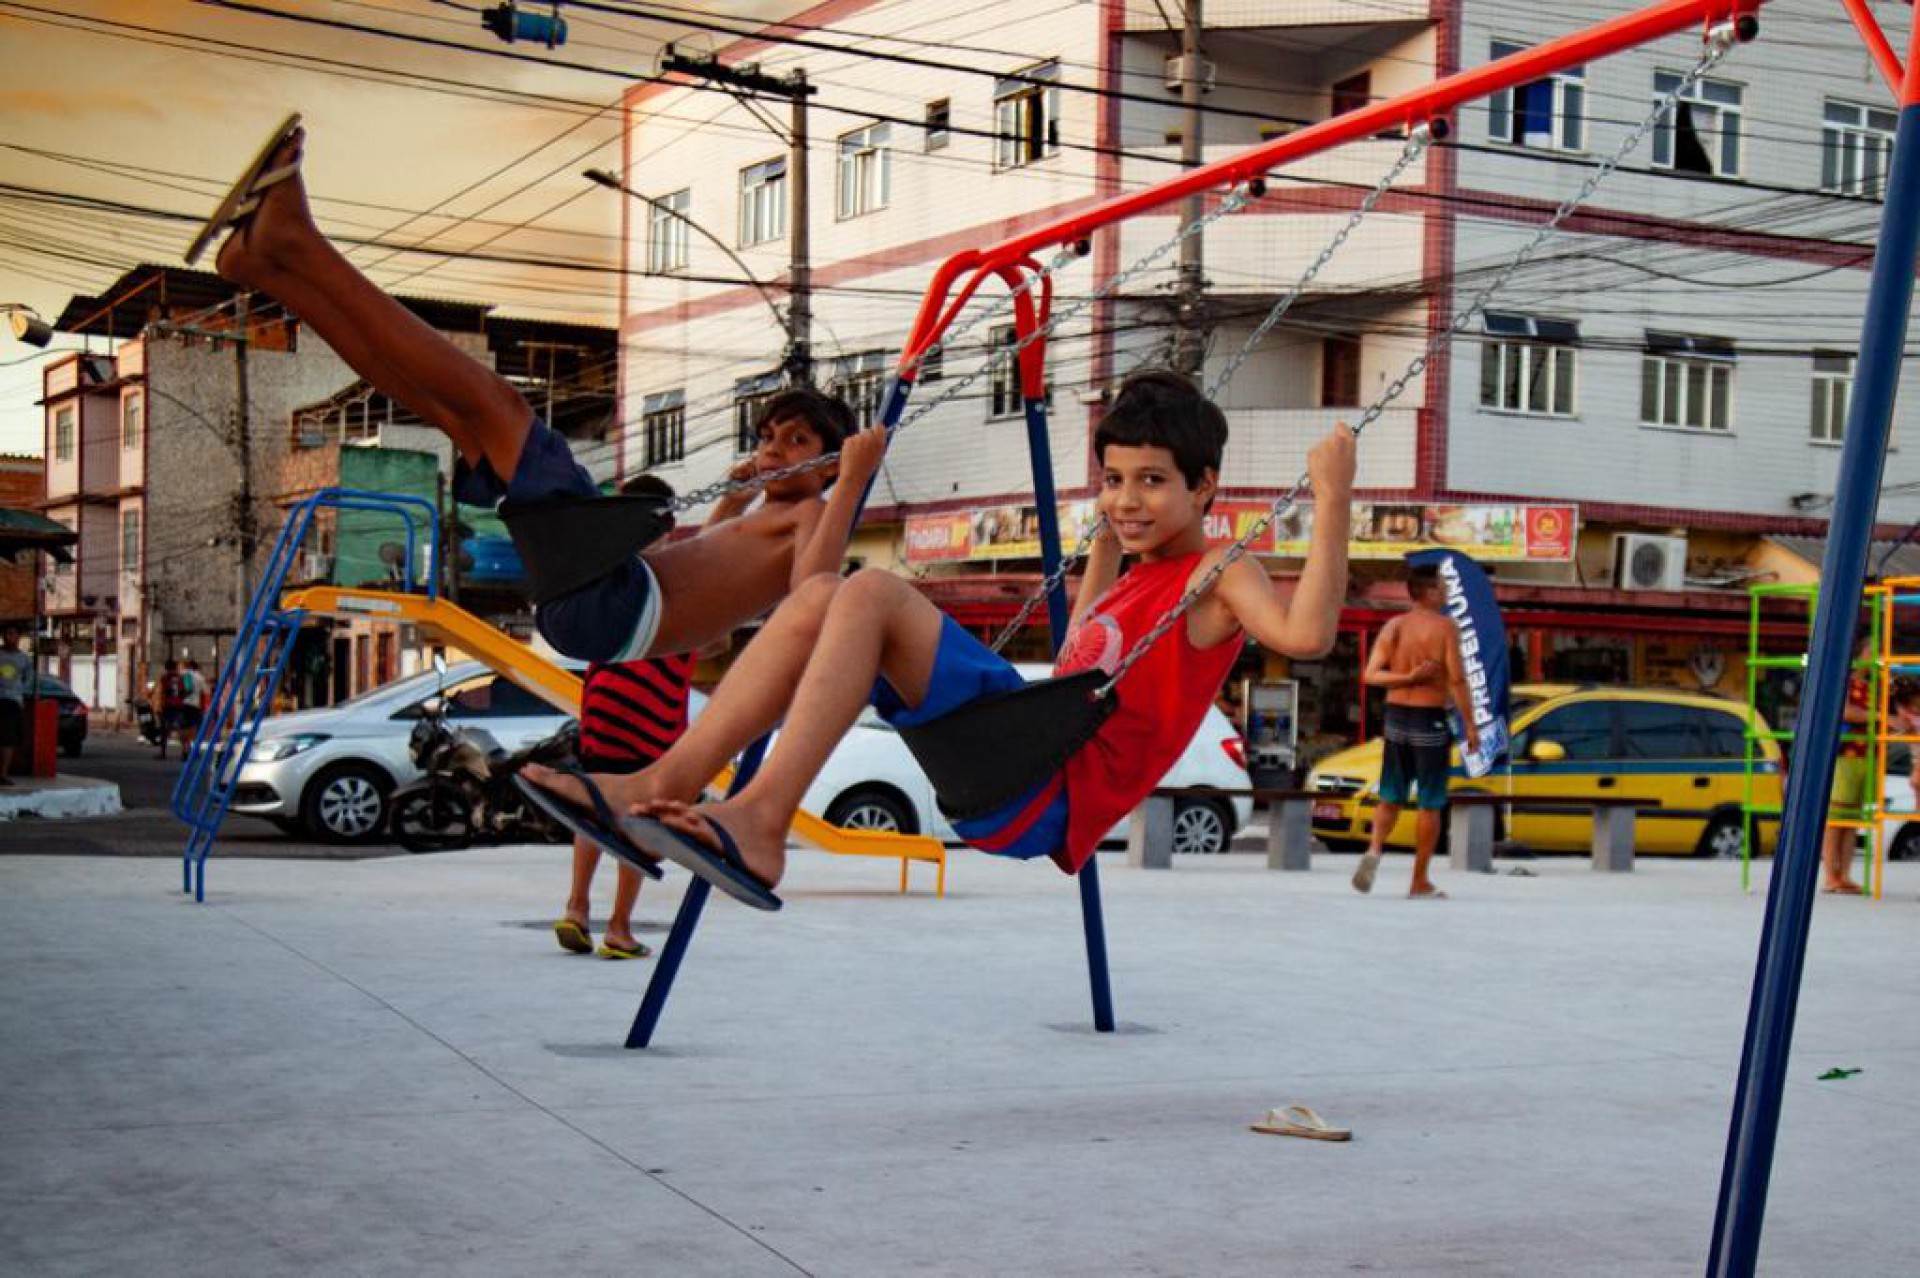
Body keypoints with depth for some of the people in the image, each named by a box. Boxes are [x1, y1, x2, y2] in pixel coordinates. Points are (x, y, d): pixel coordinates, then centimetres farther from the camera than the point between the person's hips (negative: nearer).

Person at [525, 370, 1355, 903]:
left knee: (872, 594, -22)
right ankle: (670, 784, -10)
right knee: (820, 599, 5)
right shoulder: (1137, 580, 26)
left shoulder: (1217, 577, 1)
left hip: (1049, 793, -9)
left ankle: (759, 824, -31)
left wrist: (1333, 500, -19)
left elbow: (1305, 634, -21)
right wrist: (1106, 541, 41)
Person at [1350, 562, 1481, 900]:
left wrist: (1408, 678, -11)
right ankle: (1420, 883, 9)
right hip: (1430, 720, -4)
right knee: (1430, 805, 6)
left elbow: (1371, 675, -7)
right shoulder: (1445, 626, -10)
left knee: (1391, 797, 15)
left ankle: (1374, 850, -12)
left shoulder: (1393, 626, 3)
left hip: (1396, 717, 4)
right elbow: (1457, 680, -15)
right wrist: (1470, 726, -10)